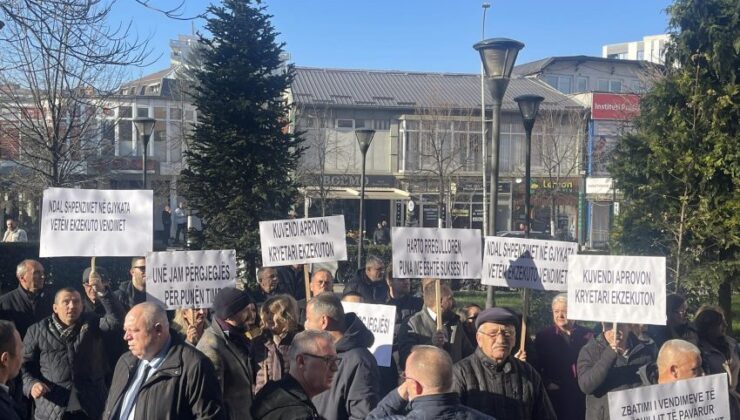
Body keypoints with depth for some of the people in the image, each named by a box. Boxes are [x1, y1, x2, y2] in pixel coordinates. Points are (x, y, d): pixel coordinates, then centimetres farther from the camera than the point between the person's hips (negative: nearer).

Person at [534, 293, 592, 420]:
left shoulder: (587, 335, 4)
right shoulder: (543, 336, 3)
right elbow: (535, 367, 5)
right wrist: (547, 384, -7)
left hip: (583, 397, 1)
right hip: (556, 397, -1)